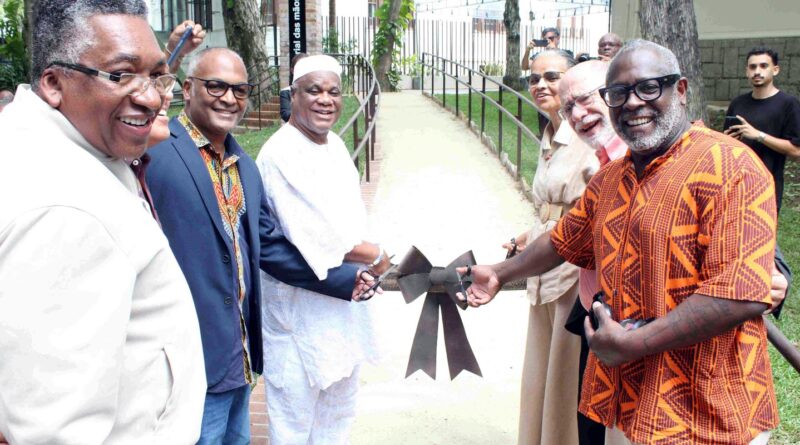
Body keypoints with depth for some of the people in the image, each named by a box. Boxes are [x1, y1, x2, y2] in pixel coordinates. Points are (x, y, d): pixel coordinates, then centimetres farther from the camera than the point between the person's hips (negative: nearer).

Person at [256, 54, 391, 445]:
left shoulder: (336, 145, 7)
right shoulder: (280, 154, -19)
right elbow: (310, 236, -24)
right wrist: (372, 256, -12)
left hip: (344, 296, 8)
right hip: (299, 306, -8)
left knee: (339, 406, 22)